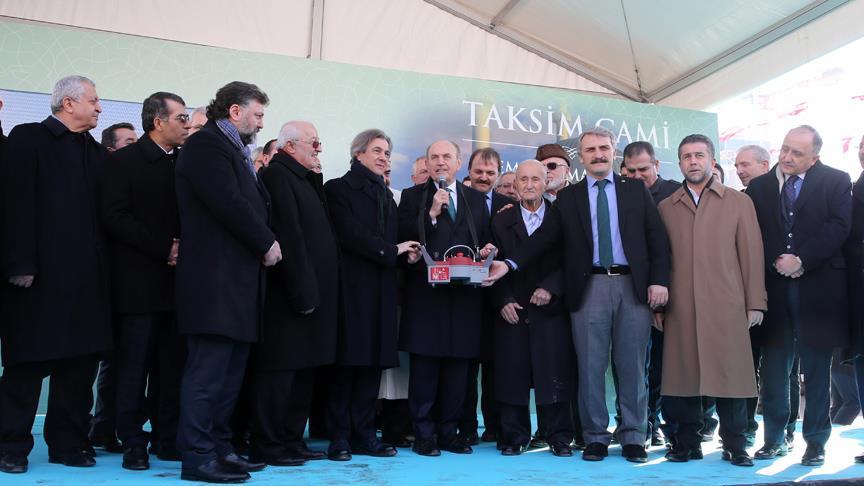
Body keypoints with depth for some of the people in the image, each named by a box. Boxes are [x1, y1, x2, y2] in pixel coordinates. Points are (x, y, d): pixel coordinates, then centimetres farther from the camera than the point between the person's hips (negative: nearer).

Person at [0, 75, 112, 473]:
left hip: (87, 276, 5)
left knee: (81, 360, 7)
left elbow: (105, 212, 13)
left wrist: (103, 267, 5)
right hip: (39, 273, -5)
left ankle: (69, 442, 17)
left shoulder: (97, 153, 16)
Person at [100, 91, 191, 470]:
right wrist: (164, 248, -15)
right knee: (134, 365, 0)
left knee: (173, 366, 6)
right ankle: (133, 443, 8)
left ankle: (170, 440, 13)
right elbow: (115, 216, -10)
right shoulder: (124, 161, 0)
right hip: (139, 280, -4)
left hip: (176, 279, 5)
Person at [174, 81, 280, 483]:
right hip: (215, 278, -10)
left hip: (237, 278, 10)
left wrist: (265, 244, 3)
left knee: (230, 371, 12)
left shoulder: (235, 150, 22)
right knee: (208, 370, -6)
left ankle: (219, 448, 20)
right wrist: (267, 243, -9)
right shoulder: (206, 145, -7)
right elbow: (229, 204, -18)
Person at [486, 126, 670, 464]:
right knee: (590, 367, 4)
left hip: (634, 285, 0)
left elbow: (657, 237, 7)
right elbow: (544, 238, 2)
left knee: (632, 366, 5)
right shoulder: (567, 198, 10)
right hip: (589, 287, 0)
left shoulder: (636, 190, 11)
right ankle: (596, 438, 15)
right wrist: (509, 264, -11)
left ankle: (633, 438, 16)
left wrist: (659, 279, -4)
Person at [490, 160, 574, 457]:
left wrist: (550, 288, -12)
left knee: (555, 374, 0)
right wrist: (503, 301, -5)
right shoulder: (501, 221, 10)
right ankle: (515, 437, 13)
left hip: (551, 309, -1)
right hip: (513, 311, 1)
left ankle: (559, 437, 12)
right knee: (512, 374, 2)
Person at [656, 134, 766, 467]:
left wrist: (755, 302, 0)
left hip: (727, 306, -1)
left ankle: (734, 445, 13)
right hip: (680, 307, 1)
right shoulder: (665, 208, 13)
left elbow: (751, 254, 7)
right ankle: (687, 442, 14)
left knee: (730, 373, 0)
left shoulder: (739, 202, 12)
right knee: (683, 373, 3)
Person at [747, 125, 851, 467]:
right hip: (774, 288, 2)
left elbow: (838, 227, -7)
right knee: (773, 368, 5)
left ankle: (816, 441, 17)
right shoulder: (759, 186, 9)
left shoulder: (836, 182, 3)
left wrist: (802, 261, -13)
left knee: (816, 368, 6)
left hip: (818, 288, -2)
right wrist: (776, 261, -7)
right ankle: (774, 438, 15)